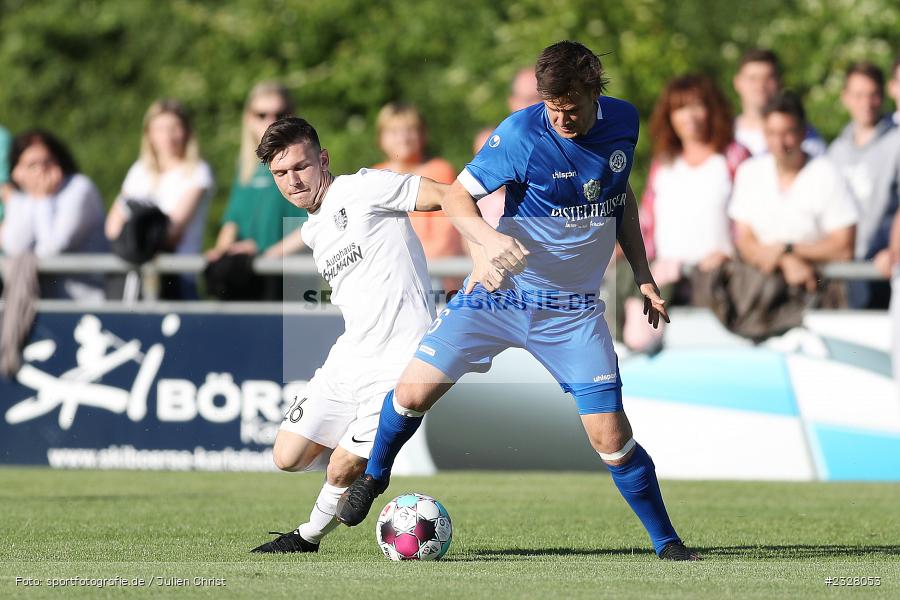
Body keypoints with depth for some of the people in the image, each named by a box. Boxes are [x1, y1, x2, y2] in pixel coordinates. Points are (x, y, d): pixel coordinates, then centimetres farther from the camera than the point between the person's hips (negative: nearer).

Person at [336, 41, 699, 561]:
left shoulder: (623, 122, -4)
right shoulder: (521, 134, -18)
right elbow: (457, 197, -11)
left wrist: (643, 274, 9)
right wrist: (489, 240, -31)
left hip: (574, 309, 2)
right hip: (500, 292, -2)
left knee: (611, 437, -7)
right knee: (414, 392, -9)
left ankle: (667, 542, 10)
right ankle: (374, 475, 22)